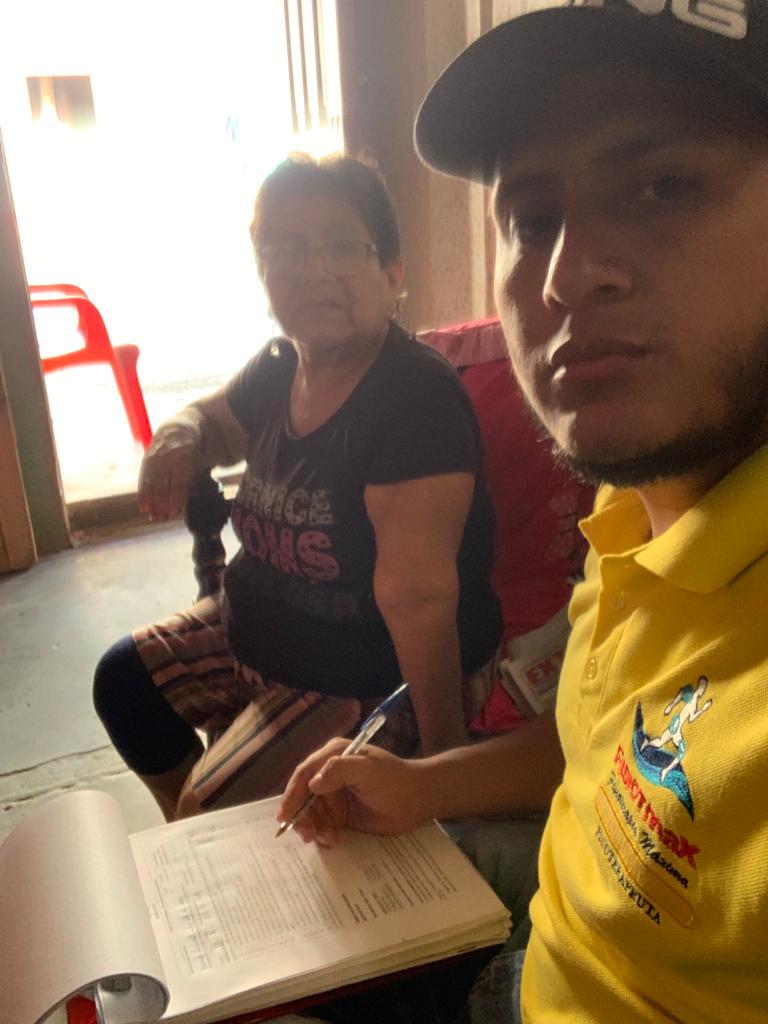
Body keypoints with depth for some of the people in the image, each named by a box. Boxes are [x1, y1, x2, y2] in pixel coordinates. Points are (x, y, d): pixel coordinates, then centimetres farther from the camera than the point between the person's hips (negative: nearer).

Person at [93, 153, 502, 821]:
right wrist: (180, 440, -5)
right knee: (125, 678, 18)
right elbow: (213, 419, 19)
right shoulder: (280, 368, -3)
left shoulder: (416, 397, -30)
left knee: (215, 810, -16)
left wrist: (444, 748, -30)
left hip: (380, 677, -9)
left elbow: (417, 593, -33)